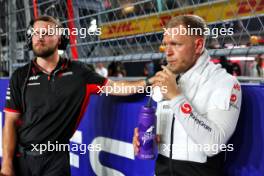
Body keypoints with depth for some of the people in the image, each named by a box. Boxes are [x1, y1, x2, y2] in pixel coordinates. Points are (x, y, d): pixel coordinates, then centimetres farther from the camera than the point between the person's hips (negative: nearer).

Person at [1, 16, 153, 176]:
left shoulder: (77, 72, -4)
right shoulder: (20, 76, -3)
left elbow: (114, 87, -7)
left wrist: (148, 82, -19)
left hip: (56, 157, -1)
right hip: (22, 157, 1)